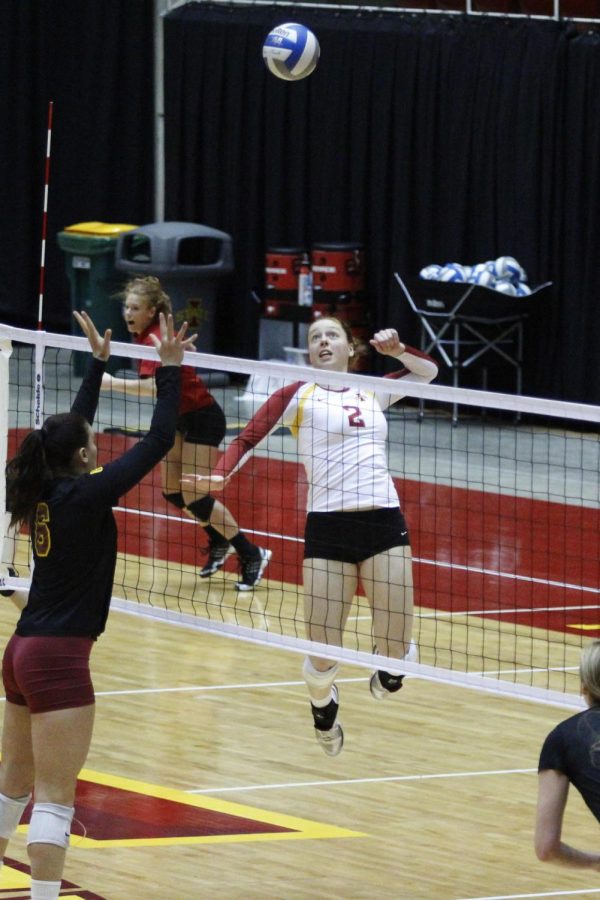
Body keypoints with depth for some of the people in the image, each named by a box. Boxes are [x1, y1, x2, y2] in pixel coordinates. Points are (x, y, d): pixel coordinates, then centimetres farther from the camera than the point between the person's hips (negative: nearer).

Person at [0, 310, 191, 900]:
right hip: (59, 658, -9)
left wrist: (98, 362, 28)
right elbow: (158, 442, -16)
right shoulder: (84, 496, -15)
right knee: (54, 796, -10)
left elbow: (72, 427, 24)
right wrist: (169, 370, -10)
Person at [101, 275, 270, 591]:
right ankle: (219, 541, 31)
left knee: (193, 496, -12)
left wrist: (112, 383, -38)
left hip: (203, 419, -9)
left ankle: (252, 555, -2)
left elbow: (154, 386, -39)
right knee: (172, 491, 11)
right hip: (181, 419, 9)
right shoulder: (145, 336, 4)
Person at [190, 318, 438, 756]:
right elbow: (248, 439, -3)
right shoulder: (297, 395, 5)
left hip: (384, 522, 2)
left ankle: (389, 666, 30)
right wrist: (220, 475, -21)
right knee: (323, 655, -5)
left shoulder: (373, 392, 16)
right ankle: (323, 710, 27)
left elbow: (429, 370, 24)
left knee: (396, 651, -6)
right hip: (327, 527, -2)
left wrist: (397, 349, 5)